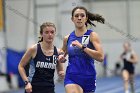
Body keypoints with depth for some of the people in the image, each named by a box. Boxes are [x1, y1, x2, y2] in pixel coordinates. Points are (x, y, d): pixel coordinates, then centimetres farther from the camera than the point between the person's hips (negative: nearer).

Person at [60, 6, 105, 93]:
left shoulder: (92, 35, -3)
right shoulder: (67, 38, 7)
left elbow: (100, 57, -17)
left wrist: (82, 46, -21)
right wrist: (61, 58, 5)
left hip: (88, 78, 0)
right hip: (72, 77, 0)